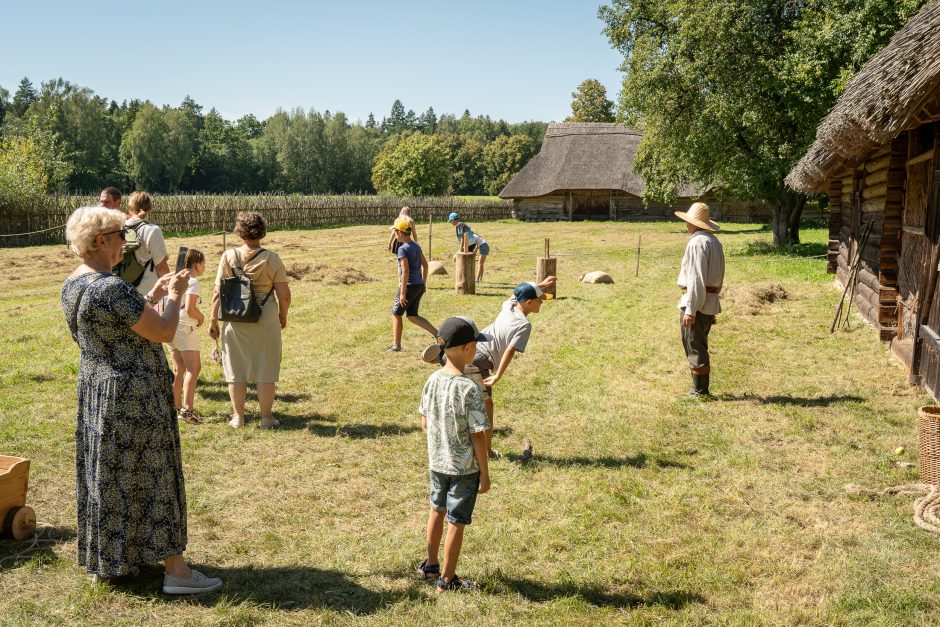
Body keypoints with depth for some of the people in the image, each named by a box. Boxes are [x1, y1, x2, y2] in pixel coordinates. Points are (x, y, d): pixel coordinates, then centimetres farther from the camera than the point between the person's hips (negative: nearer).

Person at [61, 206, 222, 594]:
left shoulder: (72, 285, 6)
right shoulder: (112, 288, -25)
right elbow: (163, 333, -20)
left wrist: (153, 296, 14)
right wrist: (175, 296, -5)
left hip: (95, 389, 9)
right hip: (133, 397, -9)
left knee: (108, 473, 18)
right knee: (150, 475, -1)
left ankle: (108, 559, 31)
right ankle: (175, 570, 8)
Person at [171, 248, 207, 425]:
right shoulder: (193, 281, -10)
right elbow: (190, 309, -18)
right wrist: (202, 317, 0)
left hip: (170, 326, 9)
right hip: (184, 327, -9)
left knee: (178, 369, 14)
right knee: (194, 368, -8)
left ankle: (176, 407, 18)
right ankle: (187, 409, -16)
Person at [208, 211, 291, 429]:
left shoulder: (228, 257, -5)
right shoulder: (272, 259, -8)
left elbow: (217, 293, -4)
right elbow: (284, 295, -8)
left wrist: (213, 321, 5)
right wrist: (283, 316, 10)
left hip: (235, 323, 1)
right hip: (266, 323, -1)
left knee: (236, 370, 13)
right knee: (265, 371, 10)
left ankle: (238, 417, 22)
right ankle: (266, 417, 17)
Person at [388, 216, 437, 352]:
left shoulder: (403, 249, -17)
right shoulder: (416, 246, 9)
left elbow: (405, 271, -22)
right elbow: (425, 265, 14)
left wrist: (402, 292, -20)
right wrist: (423, 283, 22)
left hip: (409, 286, -8)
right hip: (419, 285, 8)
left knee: (396, 315, 9)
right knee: (412, 316, 16)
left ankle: (396, 345, 16)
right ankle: (437, 334, 5)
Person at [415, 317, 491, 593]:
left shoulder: (432, 380, -5)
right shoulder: (469, 389, -24)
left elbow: (425, 423, 4)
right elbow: (477, 435, -19)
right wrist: (485, 474, -9)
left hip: (437, 462, 6)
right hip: (465, 467, -6)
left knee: (437, 511, 24)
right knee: (456, 522, 9)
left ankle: (430, 565, 41)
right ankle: (447, 579, 22)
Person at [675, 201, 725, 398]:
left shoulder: (697, 243, -16)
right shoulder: (714, 241, 14)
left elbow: (696, 279, -21)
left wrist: (690, 310, -20)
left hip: (697, 302, -10)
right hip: (711, 302, 10)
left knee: (694, 347, -2)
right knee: (699, 346, 17)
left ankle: (699, 391, 2)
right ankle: (701, 389, 23)